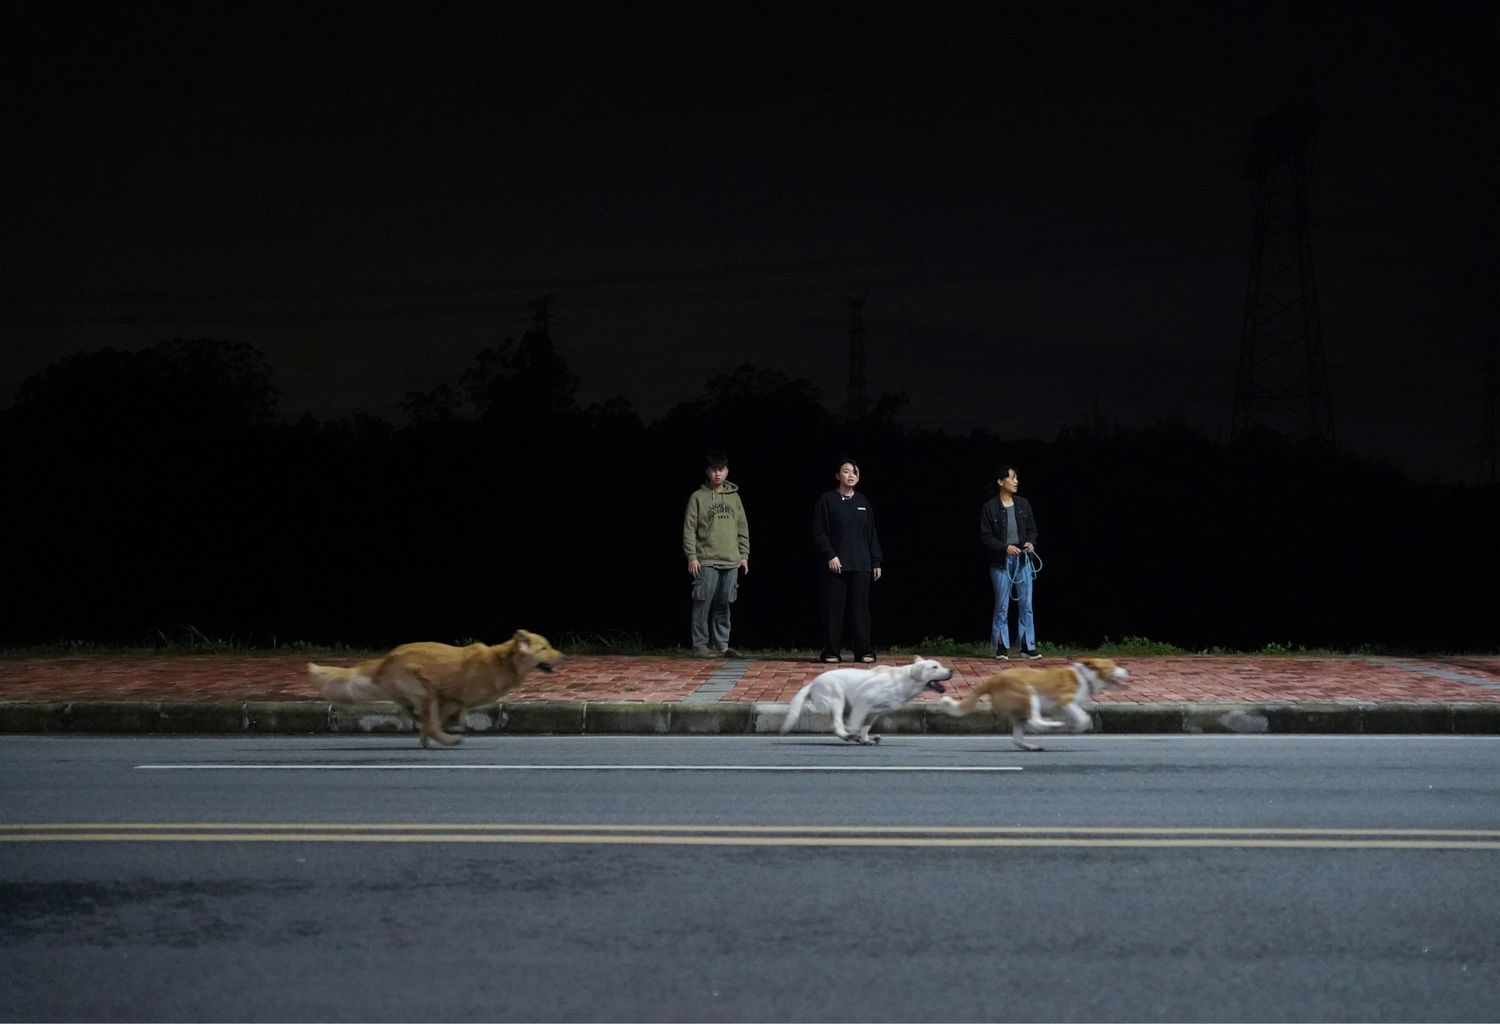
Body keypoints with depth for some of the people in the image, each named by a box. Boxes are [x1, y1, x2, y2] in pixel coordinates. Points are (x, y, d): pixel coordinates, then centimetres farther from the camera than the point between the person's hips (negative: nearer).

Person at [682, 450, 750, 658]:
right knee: (703, 604, -4)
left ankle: (722, 645, 11)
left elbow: (742, 527, 15)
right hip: (706, 561, -4)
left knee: (723, 605, 5)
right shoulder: (698, 497, 0)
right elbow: (689, 529, -2)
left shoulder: (734, 497, 13)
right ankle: (701, 645, 2)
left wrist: (744, 554, 10)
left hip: (731, 562, 4)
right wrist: (691, 557, -9)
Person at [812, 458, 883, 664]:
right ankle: (831, 652, 4)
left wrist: (876, 562, 11)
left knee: (860, 608, 2)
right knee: (834, 609, -1)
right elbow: (818, 533, -3)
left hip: (861, 566, 3)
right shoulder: (827, 501, 1)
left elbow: (872, 535, 16)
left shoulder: (863, 502, 14)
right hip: (836, 565, -3)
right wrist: (830, 556, -13)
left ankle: (863, 651, 7)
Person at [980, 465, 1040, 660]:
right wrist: (1005, 547, -17)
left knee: (1026, 605, 3)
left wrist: (1030, 542, -8)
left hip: (1023, 559, 4)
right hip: (1001, 562, -3)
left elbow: (1032, 529, 13)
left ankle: (1027, 646, 9)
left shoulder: (1023, 504, 6)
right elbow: (985, 536, -6)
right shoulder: (989, 508, -5)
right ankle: (1002, 647, 10)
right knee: (1002, 606, 2)